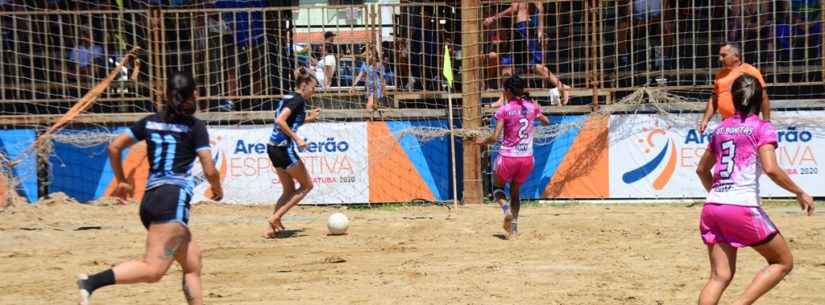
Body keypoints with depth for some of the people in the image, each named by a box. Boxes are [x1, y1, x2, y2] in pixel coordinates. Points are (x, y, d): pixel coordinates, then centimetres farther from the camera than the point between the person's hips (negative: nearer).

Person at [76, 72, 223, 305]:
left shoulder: (151, 122, 15)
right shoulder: (195, 126, 1)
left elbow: (114, 147, 15)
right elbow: (210, 171, -4)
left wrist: (121, 181, 27)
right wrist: (218, 190, 17)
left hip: (150, 199, 7)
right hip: (173, 200, -7)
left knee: (193, 264, 15)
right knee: (153, 270, -15)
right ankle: (92, 282, -32)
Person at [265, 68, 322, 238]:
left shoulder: (290, 98, 16)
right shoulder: (297, 99, -12)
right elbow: (280, 121, -23)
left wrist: (309, 118, 22)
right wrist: (297, 139, -20)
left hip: (273, 148, 9)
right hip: (284, 149, -9)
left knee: (289, 189, 17)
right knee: (307, 185, 4)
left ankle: (273, 227, 11)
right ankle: (275, 217, -1)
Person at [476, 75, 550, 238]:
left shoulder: (504, 111, -11)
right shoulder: (532, 106, 1)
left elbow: (495, 137, -15)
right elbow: (546, 122, 18)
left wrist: (482, 141, 3)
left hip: (507, 157, -4)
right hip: (527, 158, 4)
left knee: (497, 187, 21)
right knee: (515, 191, 23)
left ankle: (506, 208, -9)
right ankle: (514, 225, 12)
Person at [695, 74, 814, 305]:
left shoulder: (721, 129, 16)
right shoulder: (762, 128, -1)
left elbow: (702, 169, 26)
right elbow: (770, 169, -15)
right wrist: (800, 193, -4)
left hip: (712, 208, 6)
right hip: (743, 208, -6)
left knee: (720, 276, 6)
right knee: (783, 262, 12)